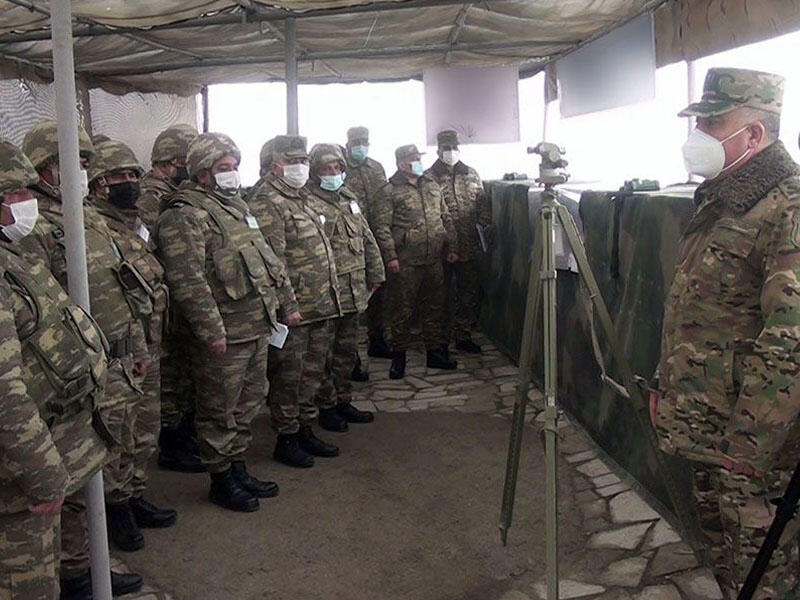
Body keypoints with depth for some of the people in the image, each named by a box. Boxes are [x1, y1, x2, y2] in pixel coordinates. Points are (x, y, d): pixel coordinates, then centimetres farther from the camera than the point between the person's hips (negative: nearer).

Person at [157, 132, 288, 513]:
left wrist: (279, 284, 21)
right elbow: (187, 280, -22)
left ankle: (237, 468, 33)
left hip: (257, 328, 9)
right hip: (224, 336, -9)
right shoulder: (185, 216, -14)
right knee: (220, 412, 4)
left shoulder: (235, 205, 17)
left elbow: (263, 256, 27)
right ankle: (221, 481, 18)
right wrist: (211, 330, -23)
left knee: (246, 405, 19)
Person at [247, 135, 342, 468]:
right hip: (295, 309, -9)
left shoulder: (301, 197, 17)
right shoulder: (266, 203, -12)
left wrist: (331, 295, 20)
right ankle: (286, 438, 14)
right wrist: (288, 305, -21)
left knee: (312, 371, 17)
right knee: (289, 375, 2)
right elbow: (274, 261, -19)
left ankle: (305, 430, 29)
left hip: (321, 306, 9)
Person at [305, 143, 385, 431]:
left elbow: (368, 239, 19)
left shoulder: (349, 198, 14)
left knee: (347, 349, 16)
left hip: (354, 290, 8)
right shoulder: (306, 204, -13)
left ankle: (343, 401, 29)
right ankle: (326, 406, 17)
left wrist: (375, 273, 17)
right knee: (325, 353, 4)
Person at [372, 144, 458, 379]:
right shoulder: (389, 191, -5)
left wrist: (450, 247, 14)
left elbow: (446, 218, 19)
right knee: (402, 310, 1)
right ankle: (399, 356, 13)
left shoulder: (432, 186, 14)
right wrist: (390, 256, -15)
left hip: (433, 260, 6)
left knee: (434, 307, 13)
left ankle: (436, 352, 24)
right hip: (405, 262, -5)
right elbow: (382, 227, -9)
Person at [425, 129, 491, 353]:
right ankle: (443, 337, 17)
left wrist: (488, 232, 3)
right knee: (443, 294, 6)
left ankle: (464, 335, 21)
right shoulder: (429, 178, -3)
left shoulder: (472, 175, 10)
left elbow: (483, 207, 12)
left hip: (469, 247, 4)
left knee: (469, 292, 9)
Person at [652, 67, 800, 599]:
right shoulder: (719, 200, 11)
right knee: (721, 553, 22)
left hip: (753, 446, -9)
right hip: (706, 433, 9)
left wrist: (747, 444, -24)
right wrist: (666, 385, 19)